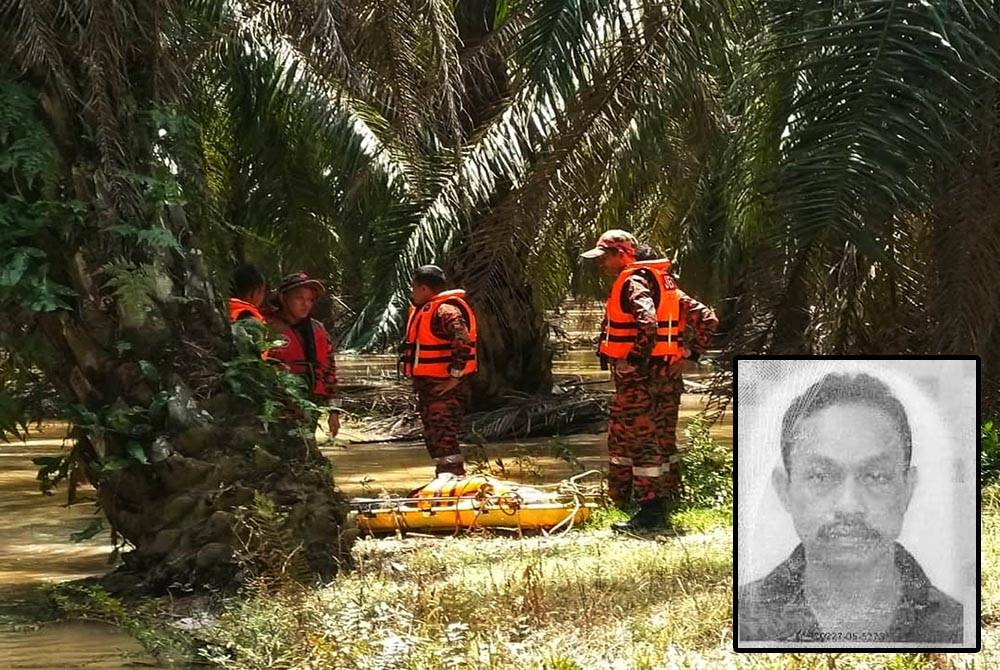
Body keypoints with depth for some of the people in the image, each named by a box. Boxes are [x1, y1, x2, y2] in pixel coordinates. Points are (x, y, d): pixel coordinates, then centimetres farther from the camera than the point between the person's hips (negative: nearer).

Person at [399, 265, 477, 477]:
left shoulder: (446, 310, -17)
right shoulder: (424, 310, 17)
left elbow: (462, 341, -28)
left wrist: (455, 376, -26)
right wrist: (418, 378, 22)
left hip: (445, 386, -11)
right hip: (429, 385, 11)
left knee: (444, 437, -15)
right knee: (433, 436, 16)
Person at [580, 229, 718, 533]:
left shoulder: (632, 283, -13)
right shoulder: (664, 284, 15)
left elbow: (648, 323, -32)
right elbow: (706, 318, 14)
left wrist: (633, 362, -23)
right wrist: (690, 352, 11)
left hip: (637, 378, -9)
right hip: (668, 377, 9)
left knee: (638, 441, -5)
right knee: (663, 440, 15)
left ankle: (649, 512, -6)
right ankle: (664, 504, 23)